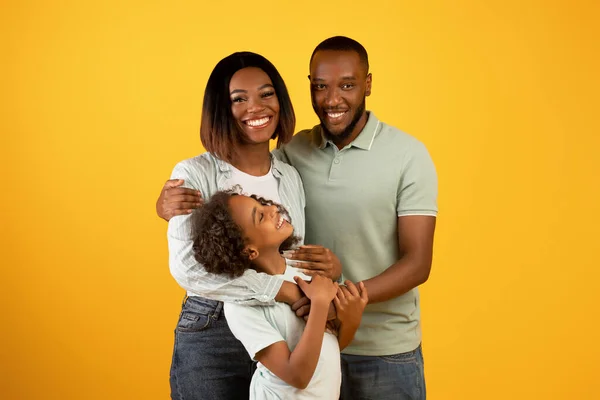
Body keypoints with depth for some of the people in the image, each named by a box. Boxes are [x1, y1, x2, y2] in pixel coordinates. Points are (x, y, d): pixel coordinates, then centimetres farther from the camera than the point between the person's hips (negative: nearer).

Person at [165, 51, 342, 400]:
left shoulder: (291, 177, 7)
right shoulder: (194, 174, -9)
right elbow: (187, 266, -22)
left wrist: (329, 266, -11)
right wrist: (280, 289, -23)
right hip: (211, 338, -4)